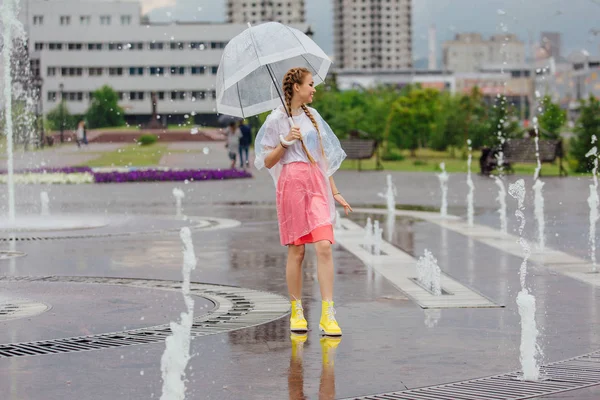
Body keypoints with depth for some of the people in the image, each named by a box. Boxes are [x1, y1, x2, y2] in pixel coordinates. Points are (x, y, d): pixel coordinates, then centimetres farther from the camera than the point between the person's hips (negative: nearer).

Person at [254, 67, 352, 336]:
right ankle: (296, 312, 13)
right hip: (291, 183, -4)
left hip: (317, 184, 4)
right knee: (296, 250, 0)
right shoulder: (277, 119, 2)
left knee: (324, 246, -10)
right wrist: (285, 142, -13)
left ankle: (327, 314, -12)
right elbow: (267, 162, 2)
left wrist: (335, 192, 17)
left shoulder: (313, 116, 16)